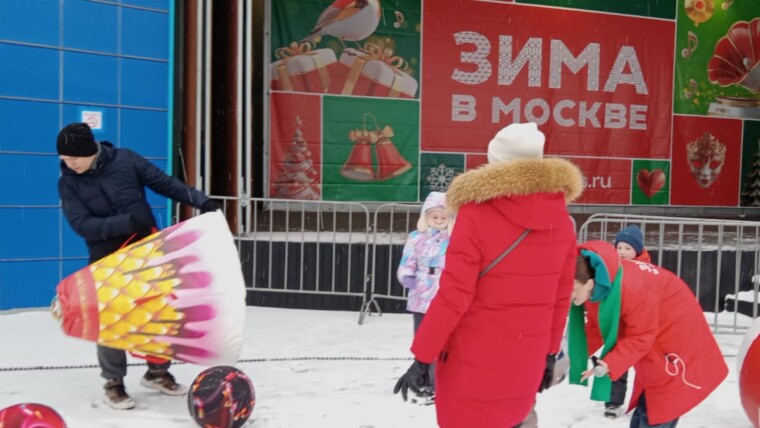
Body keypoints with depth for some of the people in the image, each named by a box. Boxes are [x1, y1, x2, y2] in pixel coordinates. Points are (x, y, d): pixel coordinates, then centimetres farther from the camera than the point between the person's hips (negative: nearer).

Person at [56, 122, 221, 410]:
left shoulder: (125, 160, -10)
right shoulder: (68, 183, -10)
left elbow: (164, 183, -4)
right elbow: (82, 225, -20)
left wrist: (201, 201, -11)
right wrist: (126, 222, -32)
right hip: (108, 260, -1)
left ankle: (157, 372, 30)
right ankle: (114, 383, 18)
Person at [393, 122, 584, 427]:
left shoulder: (477, 214, -17)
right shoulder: (561, 221, 0)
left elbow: (453, 296, -18)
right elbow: (560, 298, 7)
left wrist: (422, 357, -10)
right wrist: (550, 353, 19)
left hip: (473, 361, -5)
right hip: (525, 360, 5)